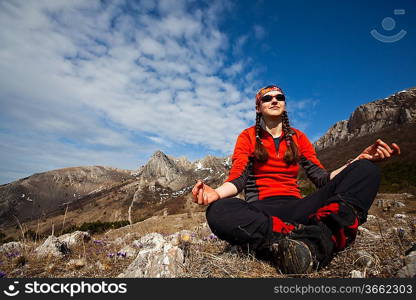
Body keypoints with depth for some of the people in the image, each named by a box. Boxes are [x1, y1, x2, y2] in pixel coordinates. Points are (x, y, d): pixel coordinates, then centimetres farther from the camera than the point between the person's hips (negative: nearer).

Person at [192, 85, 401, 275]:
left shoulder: (297, 137, 16)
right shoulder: (248, 137, 9)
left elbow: (322, 179, 9)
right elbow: (237, 179, -3)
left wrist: (361, 159, -5)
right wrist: (216, 193, -25)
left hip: (297, 207, 3)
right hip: (261, 210, -2)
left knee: (366, 171, -14)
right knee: (218, 212, -37)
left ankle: (315, 241, -36)